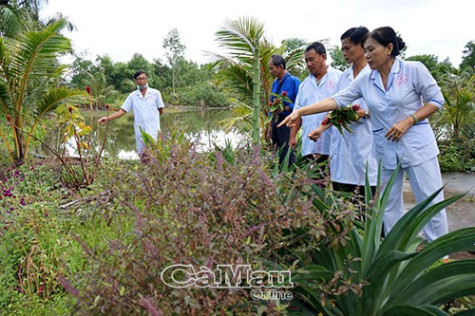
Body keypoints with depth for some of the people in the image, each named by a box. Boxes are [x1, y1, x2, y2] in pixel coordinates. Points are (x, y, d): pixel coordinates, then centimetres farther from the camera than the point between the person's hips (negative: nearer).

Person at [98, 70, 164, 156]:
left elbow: (161, 111, 10)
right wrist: (108, 118, -7)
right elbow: (122, 111, 4)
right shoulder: (132, 96, 8)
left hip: (153, 129, -3)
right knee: (142, 155, 6)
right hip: (139, 130, 3)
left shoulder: (155, 93, 4)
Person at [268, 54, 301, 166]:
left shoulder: (293, 81, -9)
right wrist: (271, 123, 16)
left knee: (287, 153, -7)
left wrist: (285, 108, -23)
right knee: (277, 152, 12)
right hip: (275, 121, 7)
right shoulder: (275, 83, 13)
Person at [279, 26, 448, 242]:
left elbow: (436, 100, -3)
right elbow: (337, 100, -4)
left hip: (417, 145, -4)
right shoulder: (365, 80, 2)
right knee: (389, 207, 10)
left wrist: (408, 121, -16)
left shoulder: (414, 70, -7)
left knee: (431, 203, 2)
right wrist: (300, 112, -13)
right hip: (386, 149, 4)